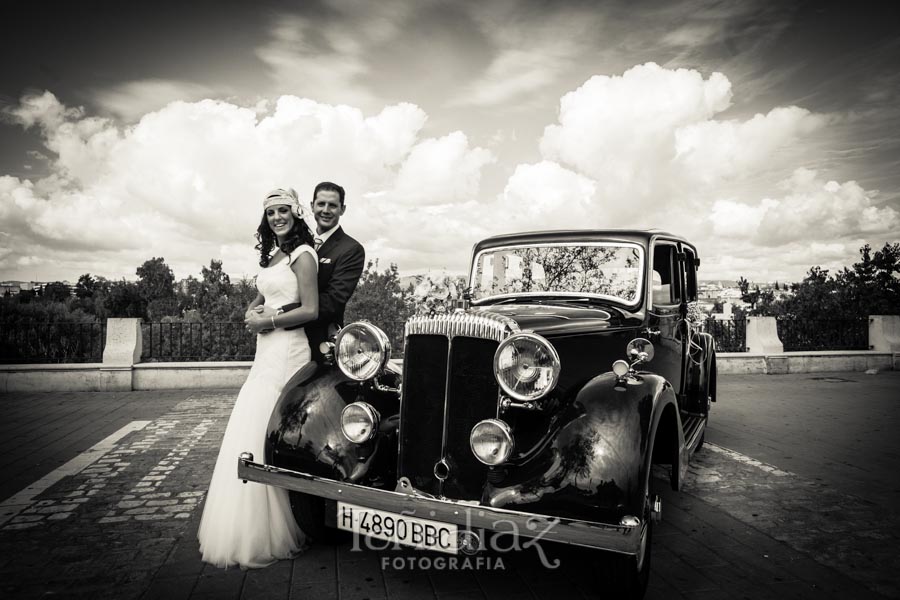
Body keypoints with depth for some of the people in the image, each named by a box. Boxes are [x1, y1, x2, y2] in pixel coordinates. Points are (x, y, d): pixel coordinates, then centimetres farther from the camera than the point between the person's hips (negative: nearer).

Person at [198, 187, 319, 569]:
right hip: (266, 352, 9)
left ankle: (264, 537, 6)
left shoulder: (302, 254, -7)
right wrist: (251, 315, 2)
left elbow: (310, 311, -14)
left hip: (287, 351, -9)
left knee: (264, 437, -7)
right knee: (249, 433, 10)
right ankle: (245, 529, 23)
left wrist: (268, 320, -7)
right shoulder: (271, 256, 18)